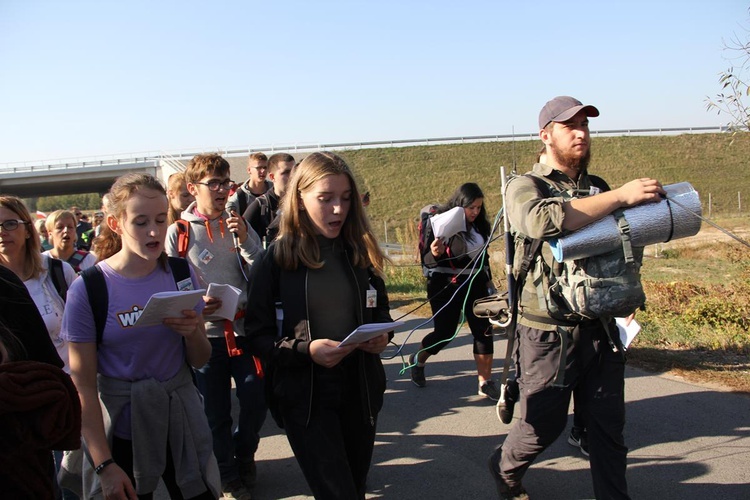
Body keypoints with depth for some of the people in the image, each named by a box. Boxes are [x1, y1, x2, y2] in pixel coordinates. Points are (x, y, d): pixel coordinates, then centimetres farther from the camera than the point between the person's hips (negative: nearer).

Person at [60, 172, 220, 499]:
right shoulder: (87, 289, -12)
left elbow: (199, 360, 4)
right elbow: (83, 384, -9)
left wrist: (192, 333, -18)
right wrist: (104, 464, -11)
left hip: (181, 418, 3)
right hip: (122, 426, -2)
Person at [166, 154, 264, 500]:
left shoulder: (239, 225, 5)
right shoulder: (178, 233, -3)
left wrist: (245, 240, -13)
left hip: (244, 329, 2)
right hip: (205, 334, -2)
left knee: (256, 403, 8)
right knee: (216, 413, 9)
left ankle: (243, 454, 38)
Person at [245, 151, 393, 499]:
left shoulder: (359, 250, 4)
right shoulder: (277, 258, -9)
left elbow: (380, 309, 15)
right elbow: (257, 334, -8)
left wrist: (383, 333, -7)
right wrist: (305, 349, -24)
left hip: (361, 389, 5)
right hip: (305, 395, -4)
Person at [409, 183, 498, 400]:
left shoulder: (478, 224, 5)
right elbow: (427, 260, -13)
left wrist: (487, 278, 22)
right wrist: (434, 254, -35)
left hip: (475, 285, 6)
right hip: (446, 287, -5)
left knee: (484, 331, -1)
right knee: (445, 332, 1)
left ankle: (485, 383, 8)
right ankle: (417, 361, 31)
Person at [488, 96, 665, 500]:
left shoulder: (597, 188, 14)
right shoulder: (524, 187, -3)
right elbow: (546, 221, -26)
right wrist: (620, 196, -25)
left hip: (601, 326, 5)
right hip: (549, 330, -5)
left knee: (609, 425, 10)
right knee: (544, 422, 7)